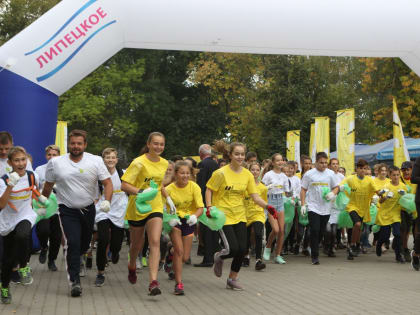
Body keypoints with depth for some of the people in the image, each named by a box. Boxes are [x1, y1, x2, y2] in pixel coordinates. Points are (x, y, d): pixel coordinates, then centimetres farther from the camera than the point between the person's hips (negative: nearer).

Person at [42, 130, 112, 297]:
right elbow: (48, 186, 10)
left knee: (84, 244, 16)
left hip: (89, 209, 2)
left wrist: (107, 201, -20)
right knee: (72, 243, -17)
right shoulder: (55, 163, -3)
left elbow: (107, 183, -5)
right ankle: (74, 281, -12)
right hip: (67, 211, -2)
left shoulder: (96, 161, -5)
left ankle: (76, 261, 48)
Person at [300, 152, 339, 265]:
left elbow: (336, 187, 13)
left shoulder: (330, 174, 6)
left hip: (326, 208, 3)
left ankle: (313, 250, 29)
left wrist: (333, 193, -9)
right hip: (313, 207, -3)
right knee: (315, 230, -13)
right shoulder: (309, 174, 1)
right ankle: (315, 256, -8)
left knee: (321, 232, 9)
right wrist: (303, 204, -3)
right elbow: (303, 190, 6)